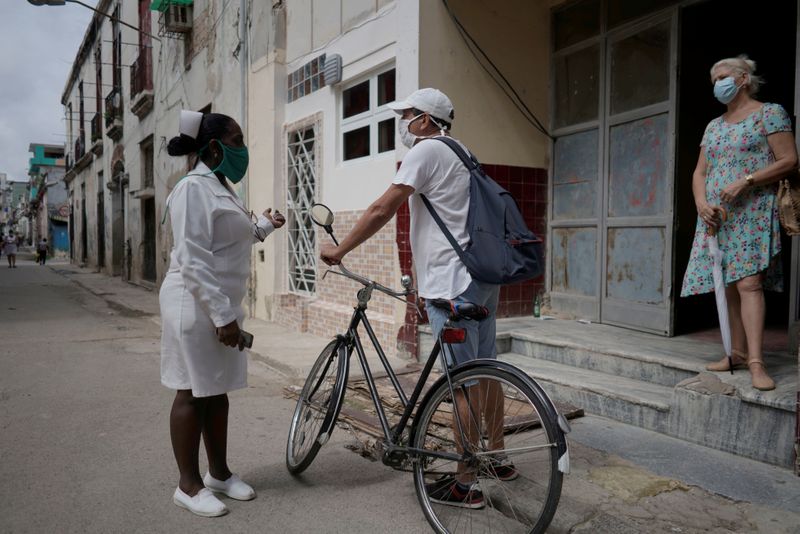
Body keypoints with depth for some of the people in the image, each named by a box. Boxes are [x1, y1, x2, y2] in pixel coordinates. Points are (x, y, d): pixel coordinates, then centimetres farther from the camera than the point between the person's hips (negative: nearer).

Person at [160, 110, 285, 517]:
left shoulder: (221, 187, 14)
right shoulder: (194, 188, -15)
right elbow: (193, 262, -22)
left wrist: (264, 225, 15)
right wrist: (222, 315, -23)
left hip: (221, 305, 9)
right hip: (197, 307, -9)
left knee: (217, 390, 15)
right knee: (193, 393, 2)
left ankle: (219, 472, 29)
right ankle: (188, 484, 16)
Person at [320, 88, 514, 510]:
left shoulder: (428, 150, -8)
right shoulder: (459, 154, 21)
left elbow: (382, 210, -15)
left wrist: (339, 250, -6)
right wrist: (429, 278, 26)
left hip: (454, 283, -10)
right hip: (482, 276, 10)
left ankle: (466, 485, 7)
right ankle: (498, 458, 31)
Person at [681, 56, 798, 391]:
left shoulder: (769, 113, 3)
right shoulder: (713, 126, 20)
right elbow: (700, 172, 16)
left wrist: (745, 181, -17)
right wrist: (701, 202, -3)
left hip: (751, 212, -6)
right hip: (715, 216, 6)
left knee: (748, 281, -16)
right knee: (726, 284, 4)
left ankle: (756, 362, -17)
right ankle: (738, 353, 12)